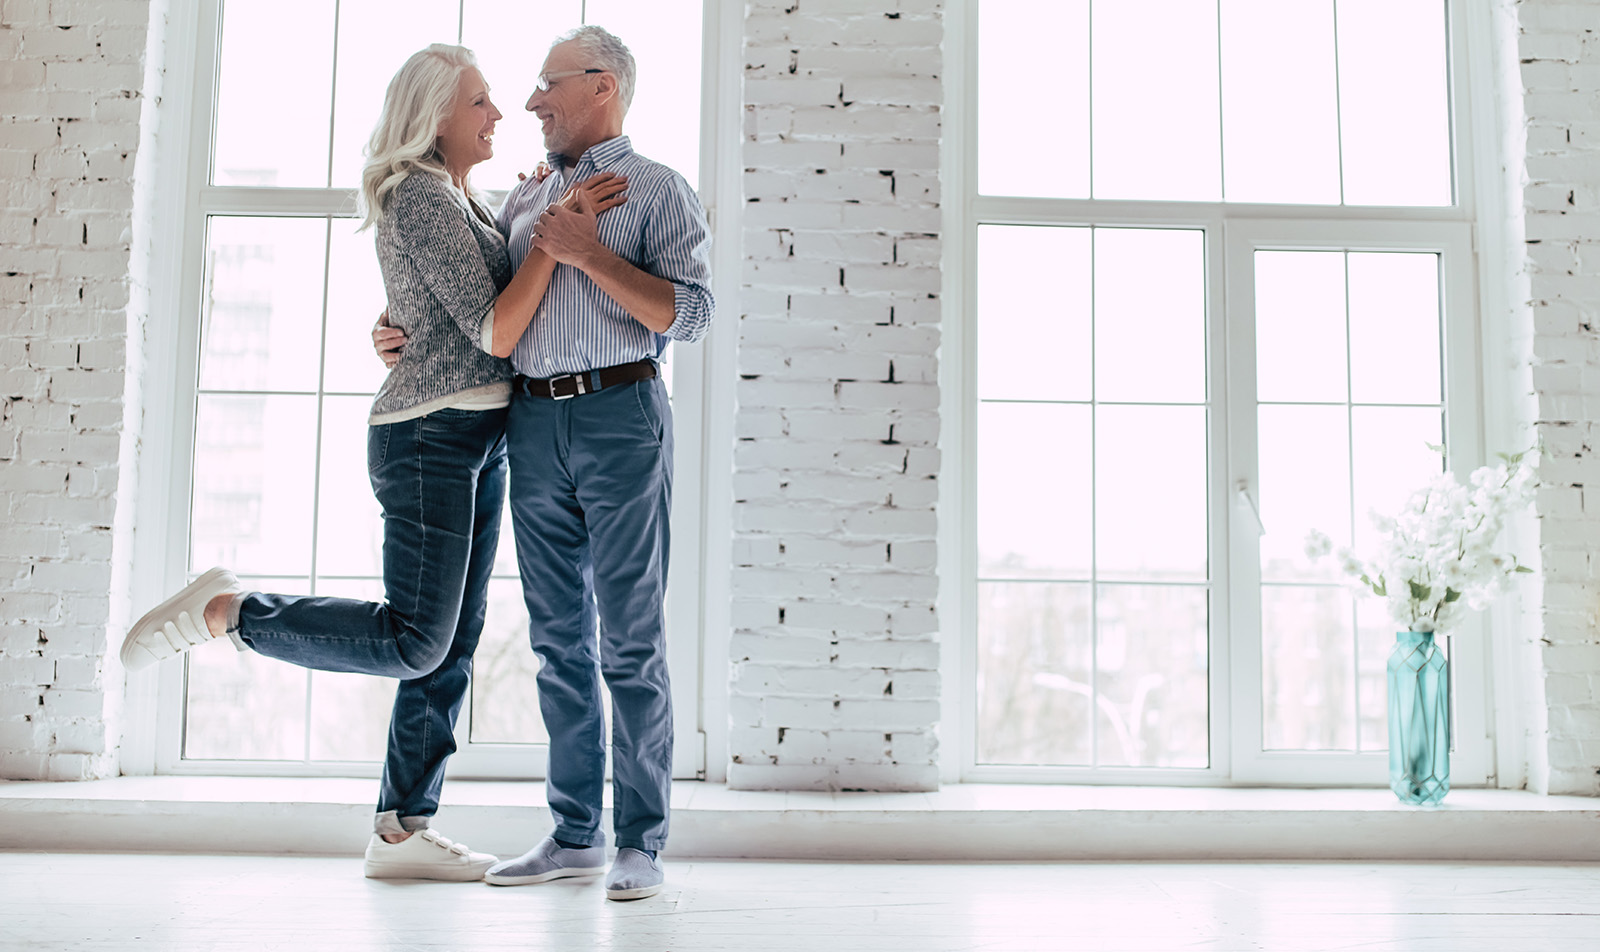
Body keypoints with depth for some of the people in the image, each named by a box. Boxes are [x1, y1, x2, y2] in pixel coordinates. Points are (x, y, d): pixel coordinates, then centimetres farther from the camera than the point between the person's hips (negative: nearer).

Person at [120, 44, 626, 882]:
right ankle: (222, 611, 1)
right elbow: (495, 330, -16)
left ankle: (401, 831, 11)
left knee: (454, 645, 6)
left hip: (479, 441, 10)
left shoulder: (459, 200, 18)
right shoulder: (419, 197, -11)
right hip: (430, 435, -10)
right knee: (414, 640, -13)